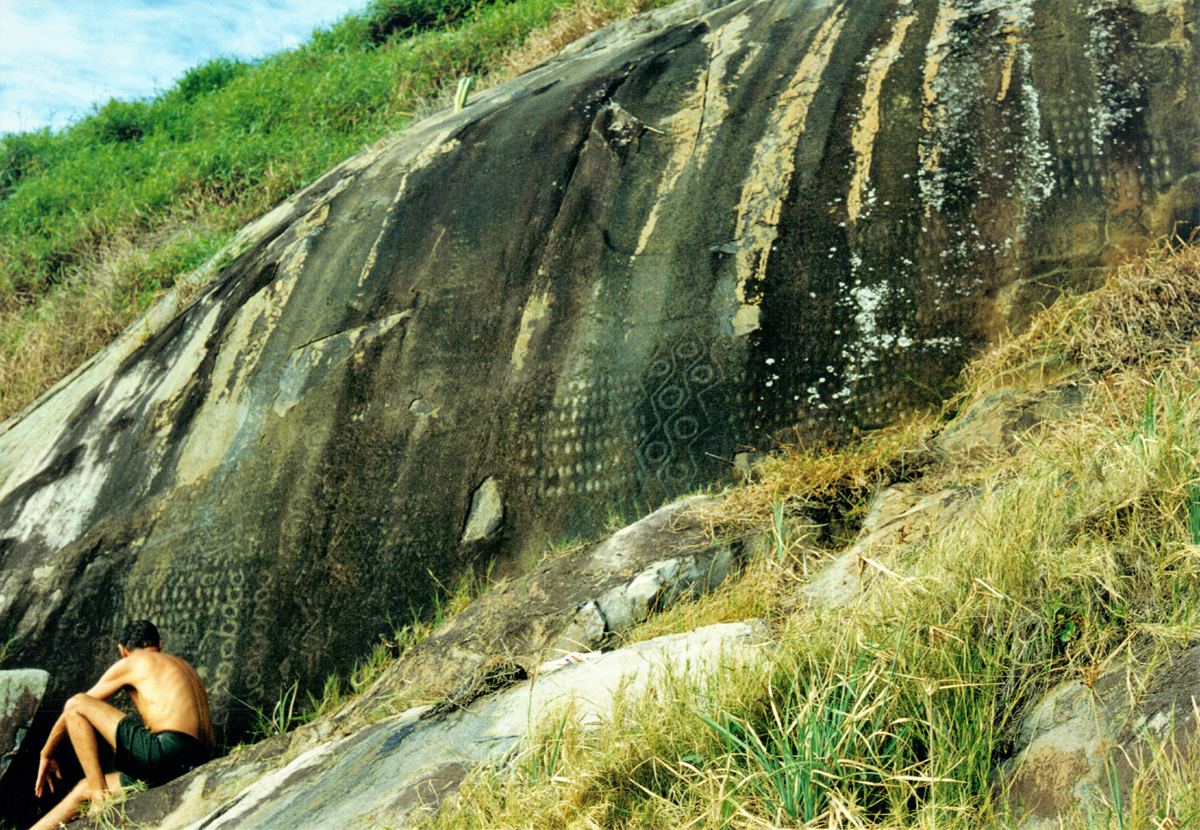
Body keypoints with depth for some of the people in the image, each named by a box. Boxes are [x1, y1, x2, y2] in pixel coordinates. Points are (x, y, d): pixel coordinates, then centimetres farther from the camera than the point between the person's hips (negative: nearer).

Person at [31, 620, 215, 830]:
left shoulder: (130, 663, 12)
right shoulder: (185, 666, 29)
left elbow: (73, 708, 19)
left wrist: (46, 754, 33)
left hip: (165, 751, -8)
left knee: (76, 705, 4)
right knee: (84, 789, 23)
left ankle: (100, 793, 1)